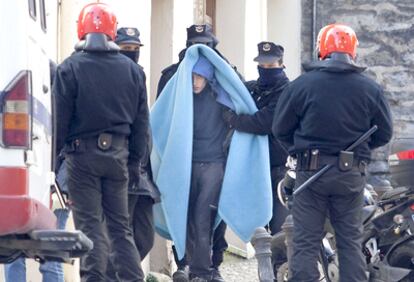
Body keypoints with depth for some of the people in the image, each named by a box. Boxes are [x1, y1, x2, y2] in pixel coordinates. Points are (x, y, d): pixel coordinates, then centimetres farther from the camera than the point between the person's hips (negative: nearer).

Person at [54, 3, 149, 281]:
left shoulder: (70, 68, -8)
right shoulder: (132, 69, 5)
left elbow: (60, 119, -9)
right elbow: (141, 121, 9)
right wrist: (135, 160, 15)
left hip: (82, 154, -4)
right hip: (117, 154, 4)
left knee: (89, 223, 1)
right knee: (120, 224, 11)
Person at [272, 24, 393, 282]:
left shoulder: (302, 85, -6)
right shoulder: (371, 89, -1)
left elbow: (281, 129, 0)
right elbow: (384, 134, 6)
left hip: (311, 171, -1)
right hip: (352, 173, 2)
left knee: (306, 241, 2)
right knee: (351, 241, 10)